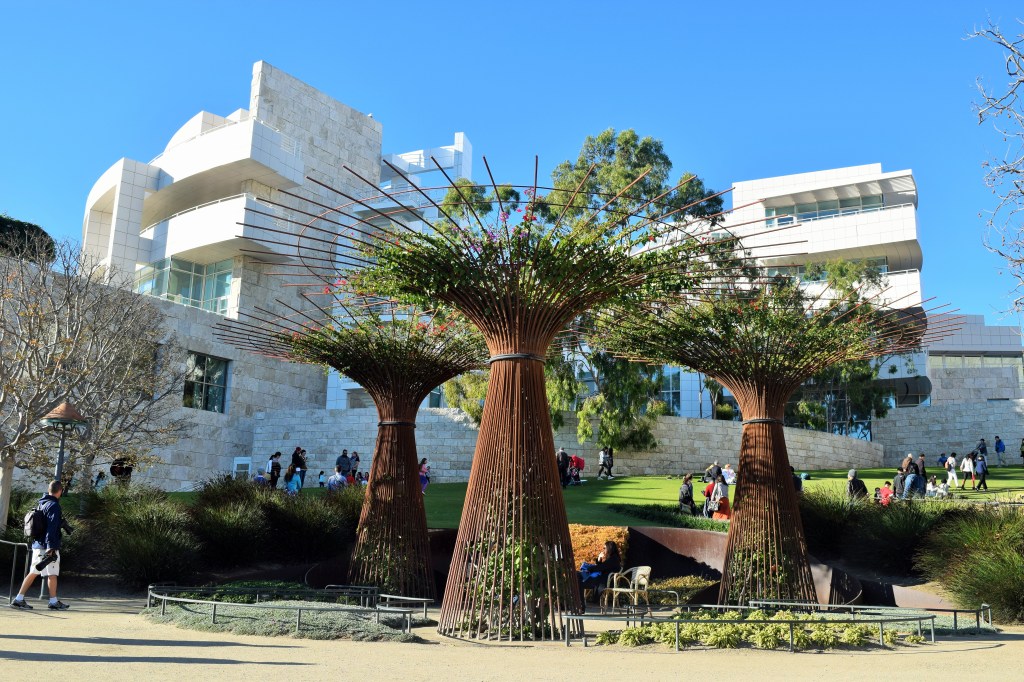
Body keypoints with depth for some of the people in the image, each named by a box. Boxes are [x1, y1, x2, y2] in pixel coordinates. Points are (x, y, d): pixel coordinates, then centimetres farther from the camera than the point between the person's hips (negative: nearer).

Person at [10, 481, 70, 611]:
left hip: (37, 544, 8)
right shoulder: (54, 505, -14)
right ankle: (53, 602, 8)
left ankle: (19, 599, 11)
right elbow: (52, 528, -21)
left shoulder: (40, 504, 13)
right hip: (48, 546, -8)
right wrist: (51, 547, -24)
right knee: (52, 574, 1)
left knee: (33, 573, 12)